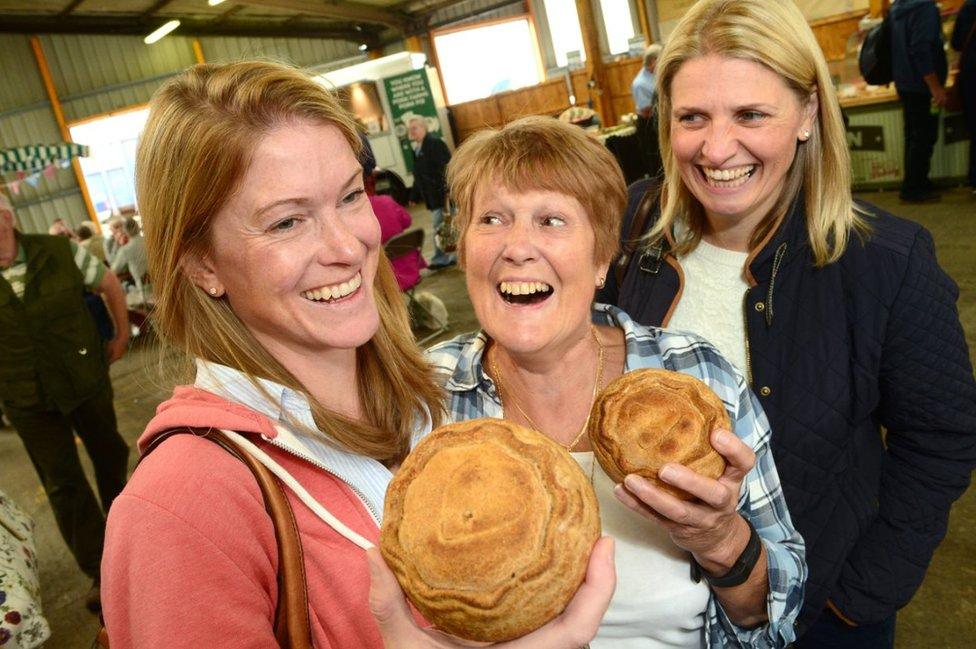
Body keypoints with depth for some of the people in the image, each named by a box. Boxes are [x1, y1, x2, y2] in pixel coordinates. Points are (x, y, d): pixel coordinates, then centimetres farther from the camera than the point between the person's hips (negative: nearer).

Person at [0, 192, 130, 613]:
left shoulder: (59, 251, -12)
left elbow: (109, 284, 4)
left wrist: (121, 334, 7)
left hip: (87, 379, 1)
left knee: (109, 454, 19)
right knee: (63, 484, 3)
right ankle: (102, 571, 16)